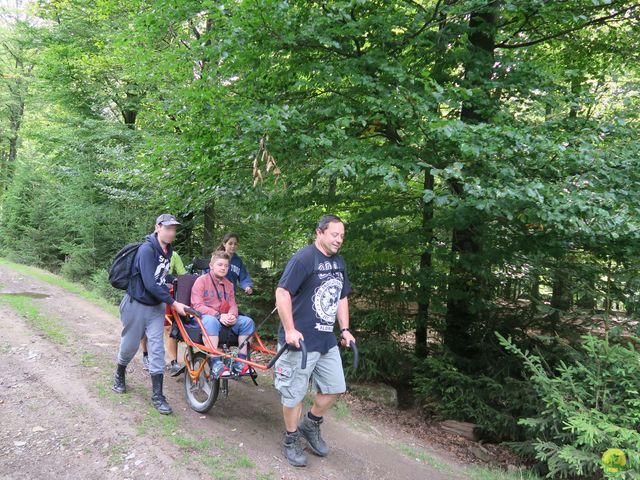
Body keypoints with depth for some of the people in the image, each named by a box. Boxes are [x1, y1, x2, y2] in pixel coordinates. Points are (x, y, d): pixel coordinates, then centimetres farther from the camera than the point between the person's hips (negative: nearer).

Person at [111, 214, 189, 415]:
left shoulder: (168, 251, 1)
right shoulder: (147, 249, -23)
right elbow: (150, 284, -27)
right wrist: (174, 304, -25)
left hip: (156, 307, 6)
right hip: (137, 305, -5)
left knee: (157, 347, 0)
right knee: (130, 344, 11)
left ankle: (157, 395, 4)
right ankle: (119, 376, 41)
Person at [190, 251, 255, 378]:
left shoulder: (228, 284, 15)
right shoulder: (201, 280, -3)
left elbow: (232, 305, 9)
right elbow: (197, 305, -14)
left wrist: (232, 315, -17)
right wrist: (218, 315, -25)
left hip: (224, 319, 6)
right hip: (204, 316, -6)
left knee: (247, 321, -15)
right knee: (210, 321, -40)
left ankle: (240, 361, -13)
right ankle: (215, 363, -39)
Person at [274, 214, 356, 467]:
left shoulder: (339, 263, 10)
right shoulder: (304, 258, -16)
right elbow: (282, 292, -19)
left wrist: (345, 329, 13)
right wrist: (290, 330, -21)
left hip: (327, 340, 8)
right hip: (300, 340, -8)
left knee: (335, 387, 14)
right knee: (294, 393, 5)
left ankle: (310, 425, 35)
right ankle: (291, 441, 24)